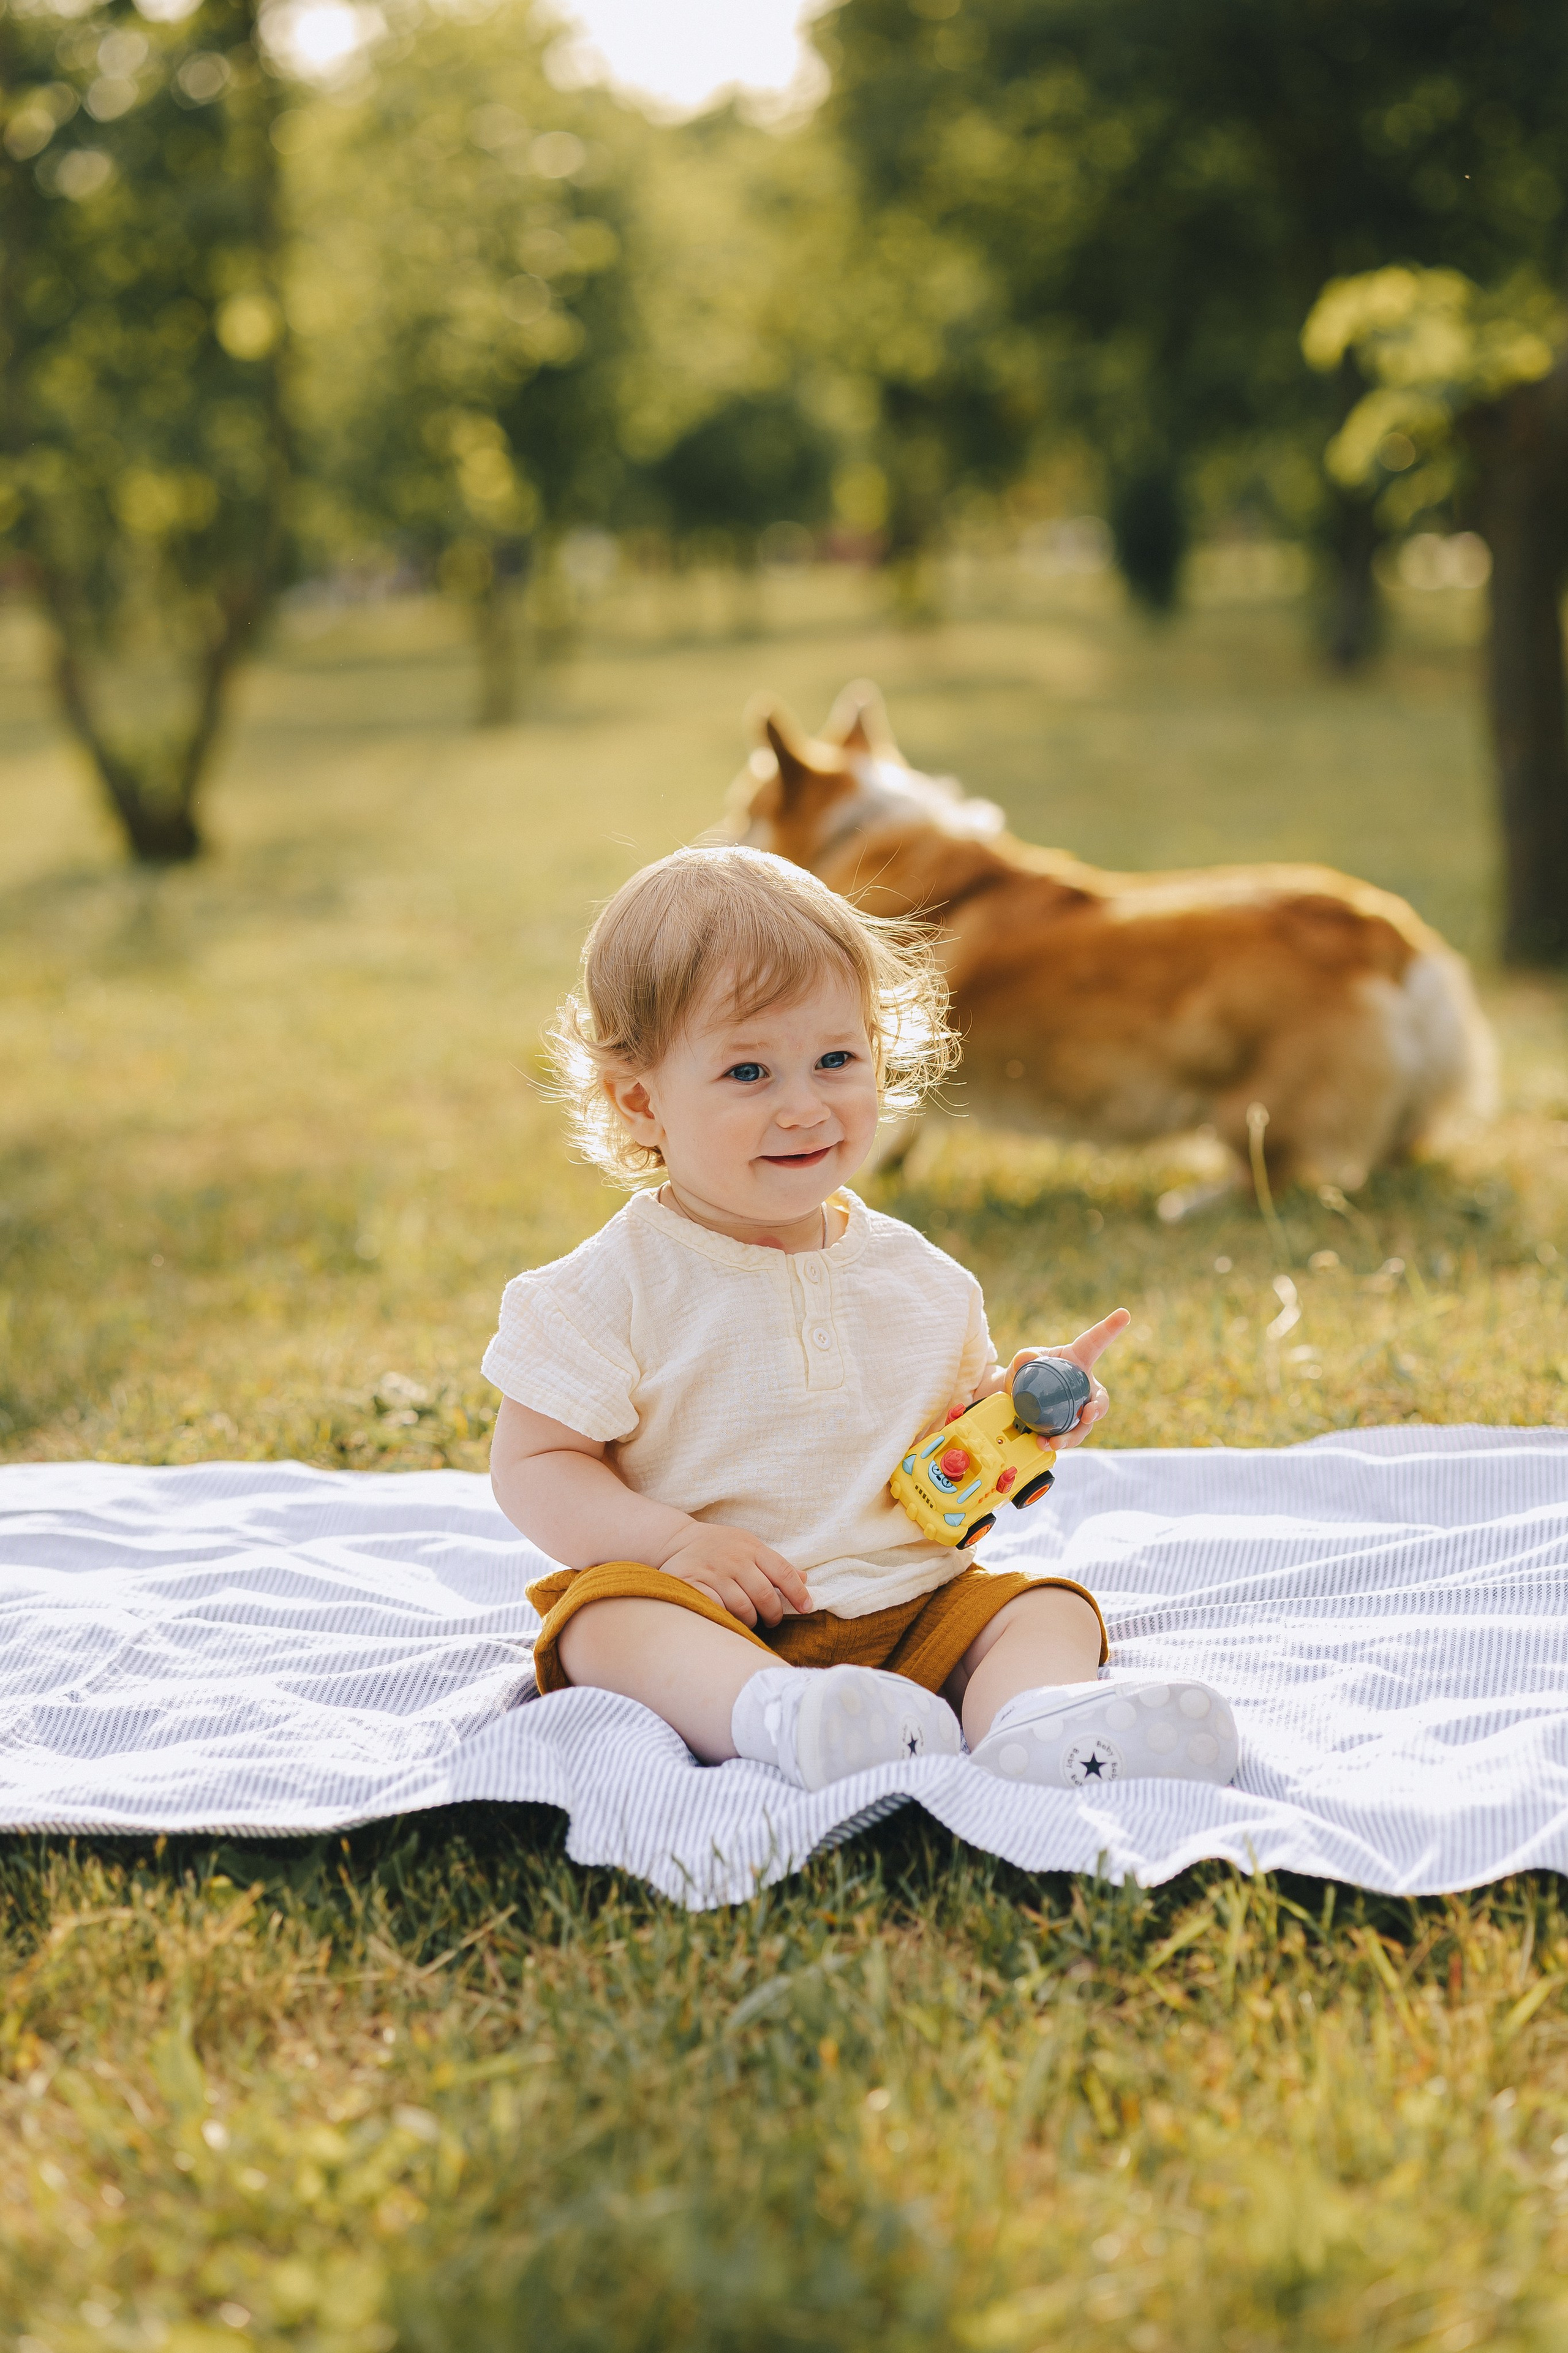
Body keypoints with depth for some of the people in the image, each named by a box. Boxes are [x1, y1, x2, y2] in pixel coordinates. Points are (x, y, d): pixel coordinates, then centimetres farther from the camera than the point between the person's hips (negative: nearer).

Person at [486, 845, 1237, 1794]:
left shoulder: (918, 1279, 8)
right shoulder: (617, 1286, -5)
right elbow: (532, 1465, -5)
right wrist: (673, 1540, -20)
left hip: (905, 1604, 4)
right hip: (708, 1611, -4)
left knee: (1048, 1606, -14)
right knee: (608, 1611, -32)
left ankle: (1039, 1724, -46)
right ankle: (783, 1720, -59)